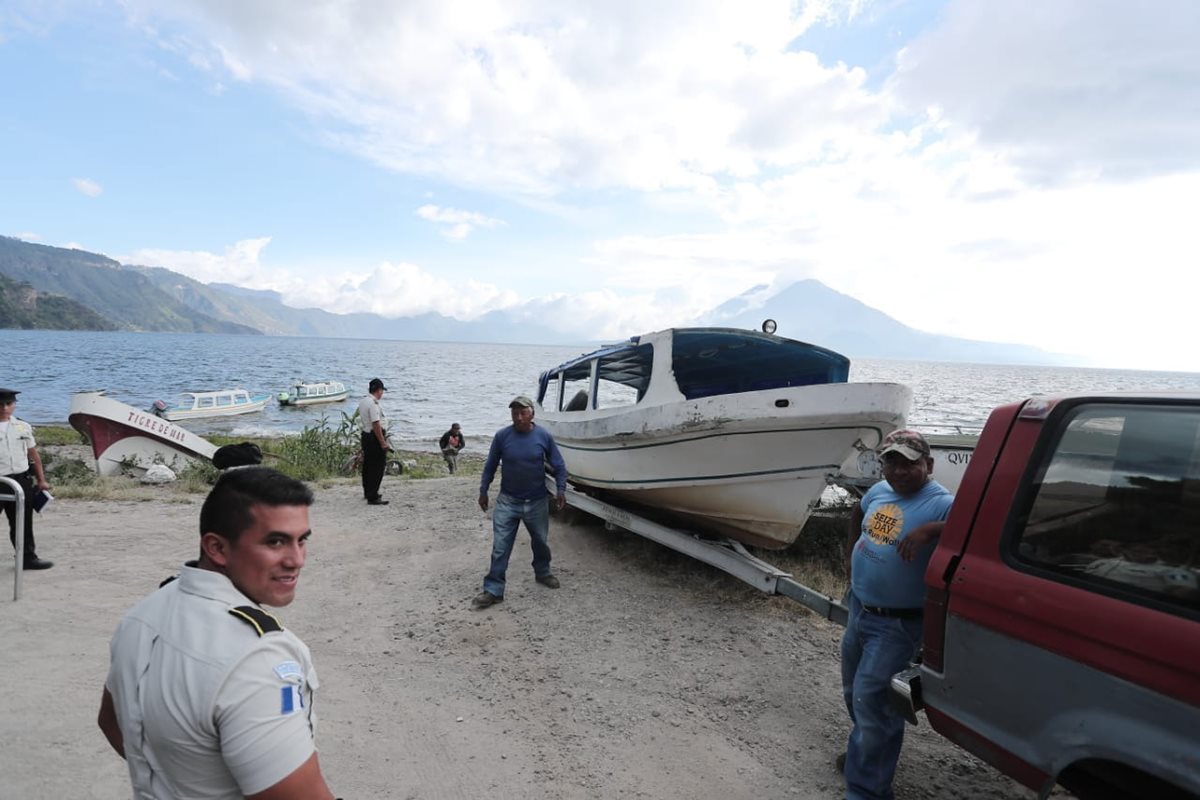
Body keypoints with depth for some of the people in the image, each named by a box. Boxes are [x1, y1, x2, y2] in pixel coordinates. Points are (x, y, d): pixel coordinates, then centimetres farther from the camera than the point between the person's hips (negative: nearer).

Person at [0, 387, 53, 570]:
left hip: (22, 480, 4)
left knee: (23, 523, 14)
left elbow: (33, 455, 14)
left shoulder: (23, 427, 9)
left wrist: (41, 480, 14)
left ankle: (28, 557, 24)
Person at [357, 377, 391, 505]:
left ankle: (368, 492, 33)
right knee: (377, 467, -5)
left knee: (368, 465, 20)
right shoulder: (373, 404, -20)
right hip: (375, 437, -10)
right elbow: (376, 424, -25)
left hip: (366, 436, 10)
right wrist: (383, 442, -22)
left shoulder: (362, 402, 11)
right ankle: (372, 497, -3)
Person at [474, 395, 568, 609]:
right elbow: (490, 466, 2)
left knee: (541, 542, 20)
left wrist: (561, 490, -9)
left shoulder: (544, 436, -9)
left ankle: (542, 572, 45)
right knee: (500, 548, -1)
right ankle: (493, 590, 8)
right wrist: (483, 491, 5)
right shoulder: (502, 436, -10)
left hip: (537, 502, 1)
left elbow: (559, 466, -1)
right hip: (507, 502, -1)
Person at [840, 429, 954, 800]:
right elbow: (858, 514, 24)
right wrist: (850, 552, 16)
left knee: (871, 701, -4)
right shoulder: (878, 491, 3)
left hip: (897, 625, -8)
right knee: (854, 692, 24)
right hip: (859, 610, 8)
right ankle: (864, 754, 48)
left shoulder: (941, 503, -20)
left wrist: (930, 530, -44)